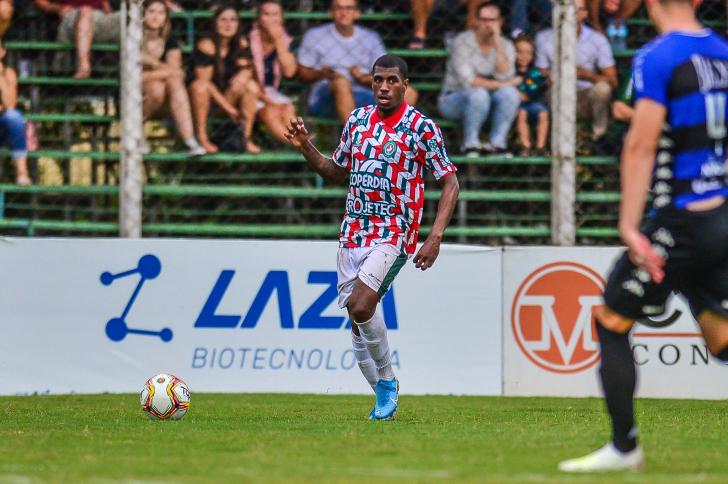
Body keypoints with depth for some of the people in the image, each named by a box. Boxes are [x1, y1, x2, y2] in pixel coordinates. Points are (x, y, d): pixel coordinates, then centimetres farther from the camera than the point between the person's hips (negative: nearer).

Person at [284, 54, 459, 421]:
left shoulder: (421, 128, -6)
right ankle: (384, 399, 17)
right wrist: (306, 149, 4)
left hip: (394, 235, -6)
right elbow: (338, 172, 22)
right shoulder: (357, 119, 10)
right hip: (353, 234, 6)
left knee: (361, 305, -24)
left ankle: (387, 381, -6)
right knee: (356, 321, 4)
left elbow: (450, 183, -4)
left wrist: (435, 237, -14)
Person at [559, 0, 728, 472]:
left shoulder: (657, 58, -11)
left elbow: (641, 145, -17)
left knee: (611, 321, 7)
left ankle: (624, 447, 7)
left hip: (682, 221, -7)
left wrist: (629, 227, -17)